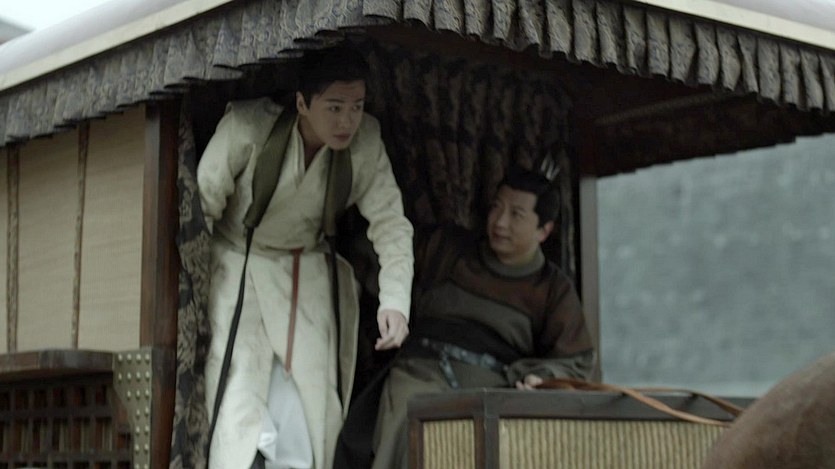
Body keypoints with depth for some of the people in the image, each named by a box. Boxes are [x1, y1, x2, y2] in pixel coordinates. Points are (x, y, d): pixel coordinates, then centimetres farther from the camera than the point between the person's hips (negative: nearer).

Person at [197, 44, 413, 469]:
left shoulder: (366, 141, -15)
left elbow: (391, 223, -14)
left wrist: (394, 300, -28)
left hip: (306, 273, 3)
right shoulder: (247, 126, -25)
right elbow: (201, 206, -15)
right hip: (237, 263, -3)